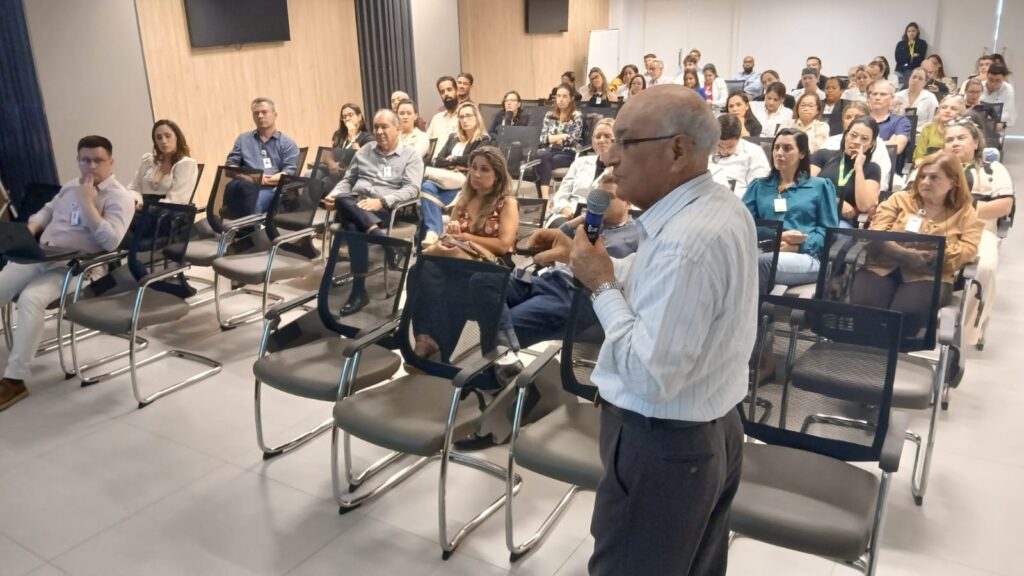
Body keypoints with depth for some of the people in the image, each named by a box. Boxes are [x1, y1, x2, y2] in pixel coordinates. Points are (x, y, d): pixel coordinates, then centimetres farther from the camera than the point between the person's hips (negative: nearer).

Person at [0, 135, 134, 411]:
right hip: (37, 257, 7)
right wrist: (29, 229, 7)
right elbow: (46, 212, 29)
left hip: (73, 267, -7)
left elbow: (111, 241, -19)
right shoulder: (71, 186, 17)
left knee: (30, 298, -32)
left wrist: (87, 202, -18)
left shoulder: (120, 197, -6)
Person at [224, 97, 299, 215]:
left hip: (272, 189, -2)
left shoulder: (287, 143, 19)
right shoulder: (243, 139, 29)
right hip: (246, 186, 2)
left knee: (254, 201, -40)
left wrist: (268, 180, -13)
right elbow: (231, 165, 19)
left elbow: (290, 172, 4)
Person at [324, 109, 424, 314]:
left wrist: (381, 201, -22)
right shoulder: (364, 151, 23)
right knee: (343, 200, -35)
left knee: (354, 225, -36)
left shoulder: (411, 156, 7)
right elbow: (348, 180, 25)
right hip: (353, 205, 4)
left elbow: (412, 189, -7)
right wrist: (334, 195, 2)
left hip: (386, 210, -4)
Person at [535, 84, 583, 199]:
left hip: (568, 153, -3)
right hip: (550, 150, 3)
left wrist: (553, 138, 1)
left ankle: (543, 196, -35)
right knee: (541, 156, -35)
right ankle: (544, 196, -43)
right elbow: (542, 138, 8)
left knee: (541, 164, -33)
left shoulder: (576, 116, 4)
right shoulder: (549, 115, 18)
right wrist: (562, 136, -5)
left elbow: (573, 139, -5)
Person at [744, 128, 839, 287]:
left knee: (761, 262, -39)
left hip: (804, 256, -1)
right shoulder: (759, 185, 26)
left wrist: (798, 246, -9)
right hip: (764, 252, 2)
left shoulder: (821, 186, 22)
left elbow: (829, 229, 10)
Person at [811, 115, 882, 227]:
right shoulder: (823, 155, 13)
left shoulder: (872, 169, 12)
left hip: (844, 222, 0)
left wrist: (858, 167, -3)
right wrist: (837, 203, -5)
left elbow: (864, 206, -4)